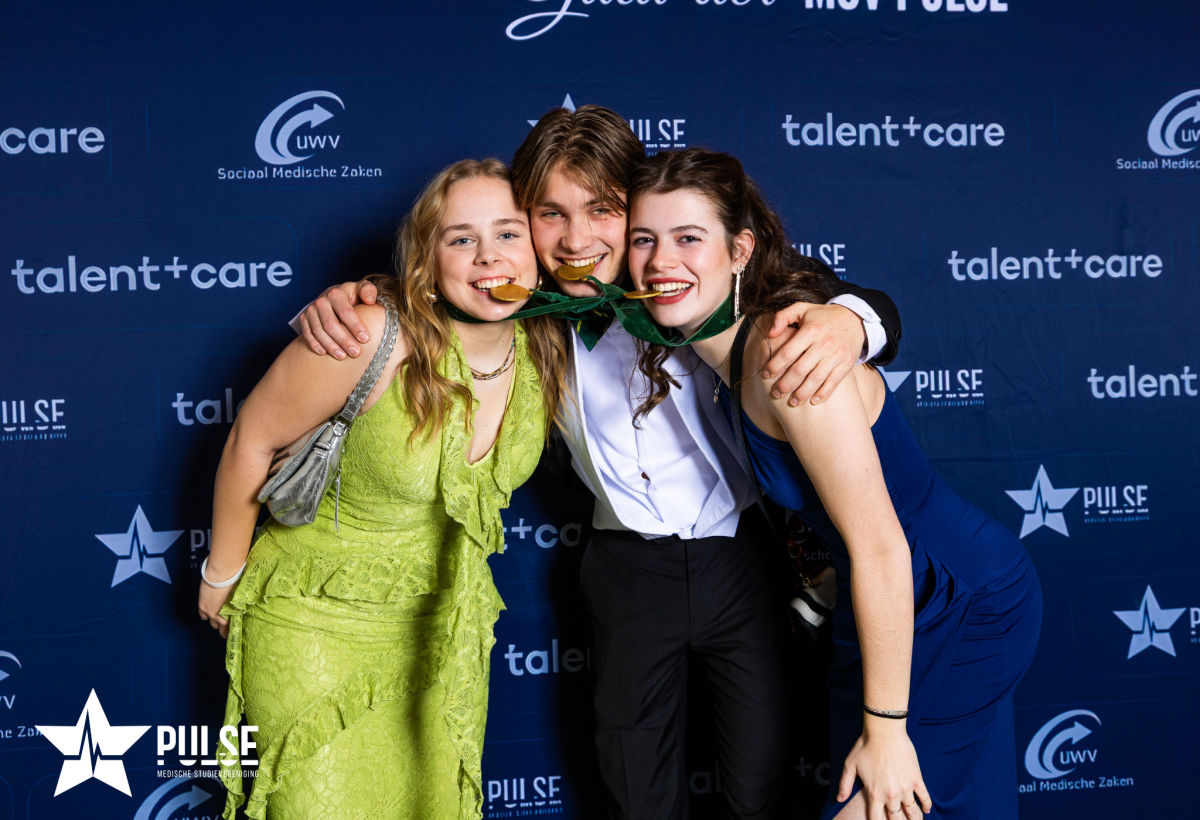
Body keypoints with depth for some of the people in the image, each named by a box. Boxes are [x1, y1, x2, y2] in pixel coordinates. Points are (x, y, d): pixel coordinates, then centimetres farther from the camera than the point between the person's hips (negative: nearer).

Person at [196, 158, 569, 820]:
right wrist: (222, 577, -4)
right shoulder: (376, 338, -28)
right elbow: (252, 440, -15)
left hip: (443, 617, 5)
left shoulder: (545, 349, -9)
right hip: (319, 620, -5)